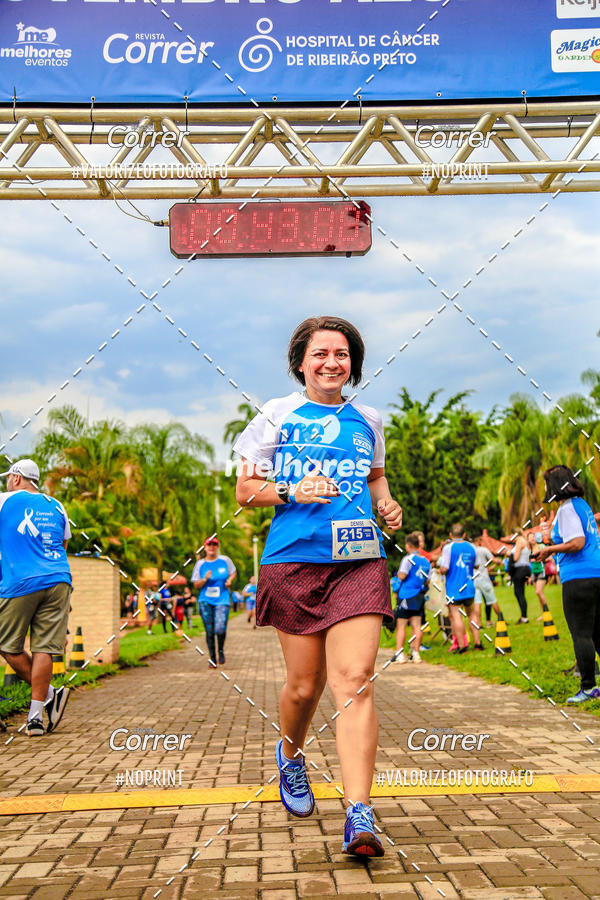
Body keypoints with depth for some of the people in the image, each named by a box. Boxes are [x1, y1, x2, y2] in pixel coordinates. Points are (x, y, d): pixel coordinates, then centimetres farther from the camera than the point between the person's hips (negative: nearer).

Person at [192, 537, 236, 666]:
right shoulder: (200, 564, 5)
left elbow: (233, 572, 21)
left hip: (222, 600, -1)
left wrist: (229, 580, 1)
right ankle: (212, 658, 15)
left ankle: (221, 651, 11)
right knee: (209, 631, -1)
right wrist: (205, 579, -12)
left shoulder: (225, 560, 4)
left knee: (220, 629, -17)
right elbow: (196, 585, 7)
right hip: (205, 601, 1)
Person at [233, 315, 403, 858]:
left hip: (359, 561, 2)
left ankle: (359, 815, -11)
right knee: (305, 685, 6)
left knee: (354, 681, -11)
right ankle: (290, 755, 39)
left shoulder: (367, 420, 15)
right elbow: (245, 490, 6)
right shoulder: (278, 416, 6)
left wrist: (387, 504, 10)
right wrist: (294, 492, -13)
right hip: (294, 560, -1)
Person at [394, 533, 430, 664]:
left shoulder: (408, 559, -10)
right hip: (420, 597, 5)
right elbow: (427, 581, 13)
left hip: (406, 596, -5)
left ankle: (399, 654, -2)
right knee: (417, 626, 6)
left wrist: (398, 573, 6)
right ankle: (416, 654, 7)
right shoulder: (426, 561, 9)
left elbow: (402, 576, -15)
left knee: (401, 625, 0)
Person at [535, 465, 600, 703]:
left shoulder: (566, 508, -10)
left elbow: (577, 543, -19)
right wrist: (553, 548, 23)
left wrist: (549, 549, -7)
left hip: (578, 578, -9)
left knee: (581, 635, -4)